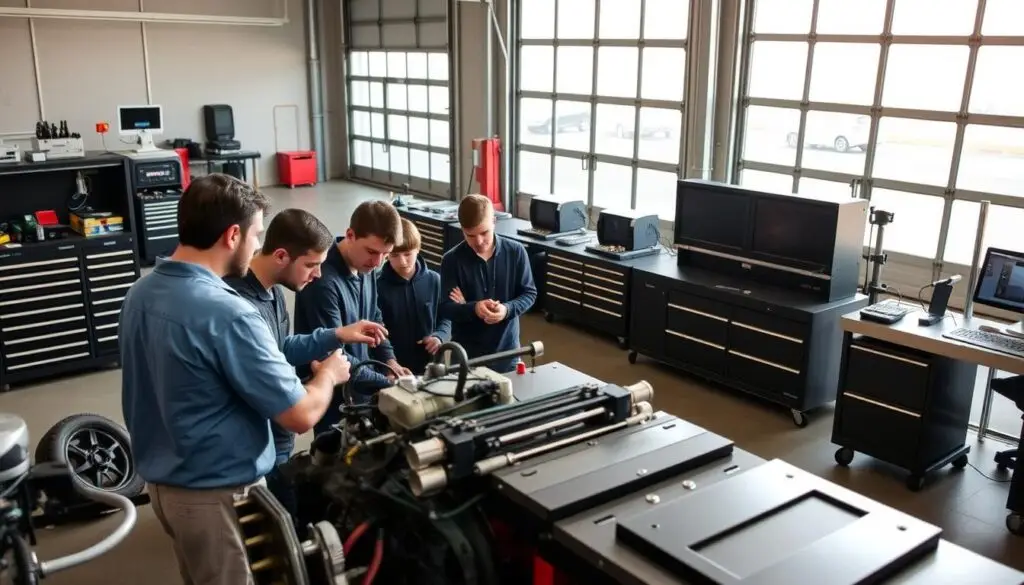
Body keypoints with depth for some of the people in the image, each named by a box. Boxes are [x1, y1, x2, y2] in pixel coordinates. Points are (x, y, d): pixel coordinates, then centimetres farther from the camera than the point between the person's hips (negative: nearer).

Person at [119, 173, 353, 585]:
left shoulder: (140, 293, -1)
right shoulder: (227, 313, -28)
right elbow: (301, 416, -25)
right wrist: (328, 374, -3)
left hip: (161, 480, 8)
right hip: (217, 494, -8)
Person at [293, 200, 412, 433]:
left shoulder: (365, 268, -1)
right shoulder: (323, 281, -28)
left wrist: (389, 360, -1)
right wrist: (387, 384, -23)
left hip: (363, 390, 8)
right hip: (334, 399, -8)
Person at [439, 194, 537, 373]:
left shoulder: (515, 252, -5)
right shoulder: (452, 260, -8)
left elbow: (529, 293, 1)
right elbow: (445, 308, -9)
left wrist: (507, 309, -19)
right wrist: (473, 309, -29)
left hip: (507, 350, 2)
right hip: (467, 353, -1)